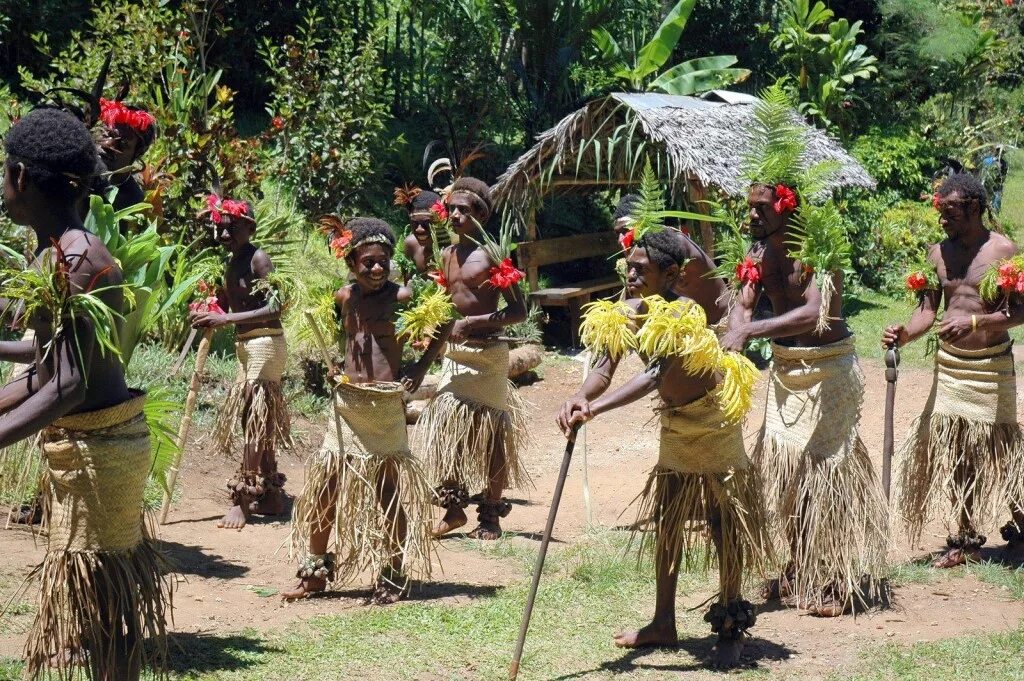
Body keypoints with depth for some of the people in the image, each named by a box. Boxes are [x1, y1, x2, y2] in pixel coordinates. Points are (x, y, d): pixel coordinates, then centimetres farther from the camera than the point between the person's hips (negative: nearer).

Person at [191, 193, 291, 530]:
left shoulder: (258, 259, -14)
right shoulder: (230, 263, 11)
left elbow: (274, 308, -23)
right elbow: (227, 304, 17)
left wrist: (226, 319, -27)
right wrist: (208, 317, -5)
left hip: (265, 344, -9)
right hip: (245, 346, 9)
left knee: (254, 420, -9)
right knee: (258, 422, 12)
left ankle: (242, 501, -9)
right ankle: (271, 495, 20)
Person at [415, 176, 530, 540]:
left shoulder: (493, 255, -11)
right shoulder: (447, 255, 10)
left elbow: (518, 311, -14)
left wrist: (472, 322, -21)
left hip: (487, 354, -7)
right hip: (454, 353, 7)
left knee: (489, 435, 1)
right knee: (443, 428, 4)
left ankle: (491, 516, 9)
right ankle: (454, 509, 15)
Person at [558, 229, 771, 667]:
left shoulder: (686, 312, -30)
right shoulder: (629, 313, -9)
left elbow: (654, 376, -40)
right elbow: (605, 369, -16)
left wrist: (595, 408, -48)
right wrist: (579, 399, -39)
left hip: (713, 420, -8)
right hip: (674, 424, 8)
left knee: (725, 524, -3)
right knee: (666, 521, 12)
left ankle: (731, 629, 7)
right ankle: (663, 623, 22)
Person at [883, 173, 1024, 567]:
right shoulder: (937, 253, 4)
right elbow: (928, 309, 2)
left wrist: (974, 322, -26)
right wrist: (906, 334, -19)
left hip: (991, 365, -4)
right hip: (949, 365, 4)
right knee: (952, 451, 4)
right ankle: (967, 538, 15)